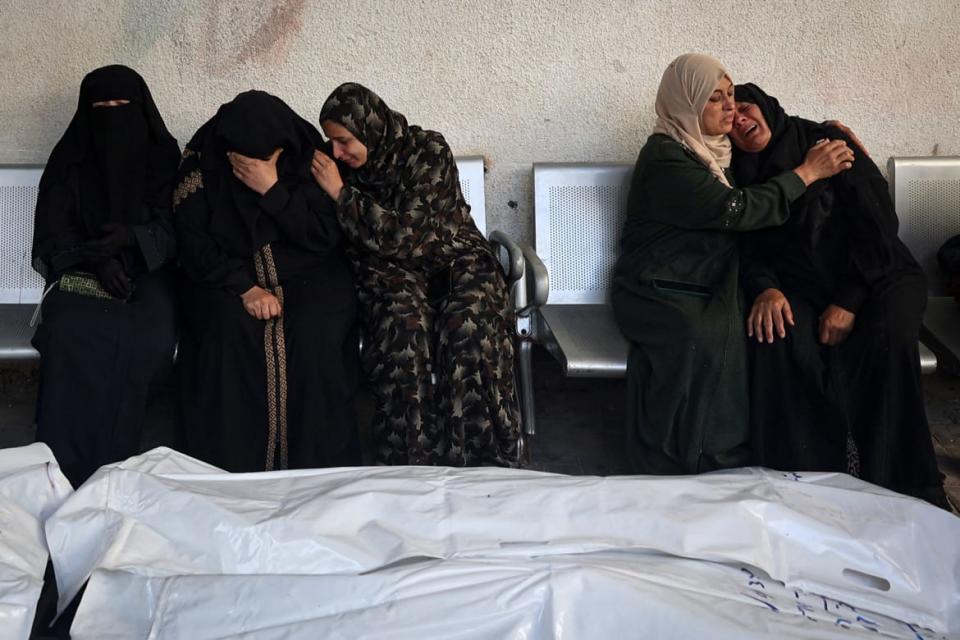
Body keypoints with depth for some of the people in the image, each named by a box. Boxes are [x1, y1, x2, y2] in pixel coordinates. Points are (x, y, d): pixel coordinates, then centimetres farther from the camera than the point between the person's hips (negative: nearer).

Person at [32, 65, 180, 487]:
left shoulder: (163, 156, 5)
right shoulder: (70, 160, 7)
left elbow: (174, 229, 0)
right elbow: (53, 234, 2)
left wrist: (131, 239, -21)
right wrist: (96, 258, -17)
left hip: (146, 273, 0)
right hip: (81, 274, 1)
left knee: (148, 339, -33)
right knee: (71, 334, -32)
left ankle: (110, 468, -24)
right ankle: (64, 471, -28)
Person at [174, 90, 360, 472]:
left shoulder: (308, 155, -7)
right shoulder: (202, 161, -7)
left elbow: (327, 237, -9)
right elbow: (193, 244, -7)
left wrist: (273, 191, -20)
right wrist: (244, 287, -20)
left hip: (308, 275, 0)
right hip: (229, 277, 0)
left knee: (313, 333, -30)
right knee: (228, 330, -31)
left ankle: (319, 471, -18)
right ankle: (231, 475, -21)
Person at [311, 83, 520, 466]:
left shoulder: (429, 151, -14)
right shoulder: (341, 165, 0)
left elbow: (405, 234, -22)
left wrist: (341, 194, -23)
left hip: (454, 259, -2)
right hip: (393, 270, 2)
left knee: (470, 326, -34)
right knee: (403, 322, -34)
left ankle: (483, 461, -23)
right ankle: (412, 459, -28)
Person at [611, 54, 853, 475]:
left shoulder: (715, 146, 14)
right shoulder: (665, 159, -13)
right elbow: (735, 210, -21)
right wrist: (808, 171, -14)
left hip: (708, 289, 8)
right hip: (659, 294, -8)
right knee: (706, 338, -34)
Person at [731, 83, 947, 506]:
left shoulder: (827, 143, -2)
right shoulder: (745, 175, 10)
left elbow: (876, 223, -8)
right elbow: (750, 249, 4)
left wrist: (848, 301, -18)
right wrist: (765, 289, -20)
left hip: (877, 277, -2)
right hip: (802, 288, 3)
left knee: (887, 337, -34)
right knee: (776, 335, -31)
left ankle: (897, 484, -24)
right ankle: (806, 474, -26)